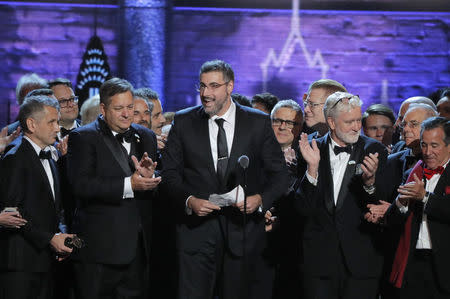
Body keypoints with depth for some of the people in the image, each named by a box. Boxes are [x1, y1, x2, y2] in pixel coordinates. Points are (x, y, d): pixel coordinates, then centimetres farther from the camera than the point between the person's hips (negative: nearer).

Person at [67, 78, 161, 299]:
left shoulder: (146, 137, 15)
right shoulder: (83, 137, -3)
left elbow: (159, 184, 12)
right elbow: (81, 184, -17)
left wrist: (149, 176, -12)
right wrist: (129, 185, -21)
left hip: (138, 245, 5)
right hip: (98, 247, -5)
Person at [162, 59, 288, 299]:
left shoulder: (259, 123, 4)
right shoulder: (184, 122, 5)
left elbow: (278, 174, 5)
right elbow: (170, 172, 3)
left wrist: (260, 198, -13)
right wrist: (189, 200, -14)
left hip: (243, 232, 0)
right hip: (197, 228, 0)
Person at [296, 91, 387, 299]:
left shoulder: (374, 150, 1)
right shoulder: (313, 149, 3)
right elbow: (303, 209, -2)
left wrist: (370, 180, -24)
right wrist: (312, 167, -14)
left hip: (360, 258, -1)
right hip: (319, 257, 1)